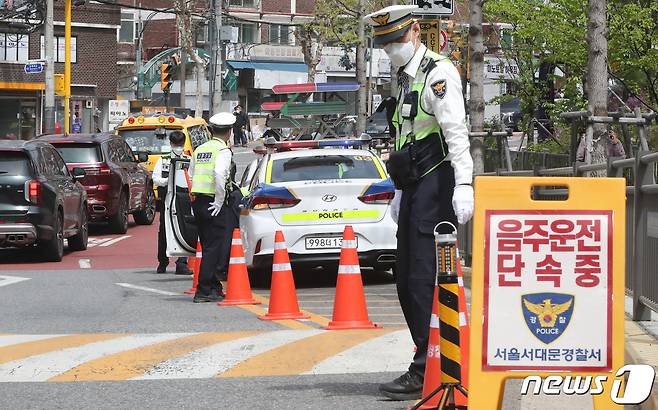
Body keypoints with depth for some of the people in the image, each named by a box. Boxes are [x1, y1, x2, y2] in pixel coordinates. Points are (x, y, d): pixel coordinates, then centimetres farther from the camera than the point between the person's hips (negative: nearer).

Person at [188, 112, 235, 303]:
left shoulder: (200, 149, 15)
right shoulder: (223, 151, -9)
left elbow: (191, 175, 15)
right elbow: (219, 174, -24)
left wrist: (194, 198, 16)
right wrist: (219, 201, -18)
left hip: (197, 200, 8)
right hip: (213, 202, -8)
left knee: (208, 246, 16)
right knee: (214, 248, -5)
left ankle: (214, 288, 23)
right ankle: (203, 291, -9)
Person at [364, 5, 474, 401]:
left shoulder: (438, 73, -9)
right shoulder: (406, 78, 21)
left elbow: (456, 131, -19)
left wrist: (463, 184, -28)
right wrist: (400, 192, 24)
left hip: (435, 186, -10)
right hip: (415, 187, 10)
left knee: (424, 280, -12)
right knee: (408, 282, 11)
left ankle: (426, 373, -12)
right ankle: (433, 365, 17)